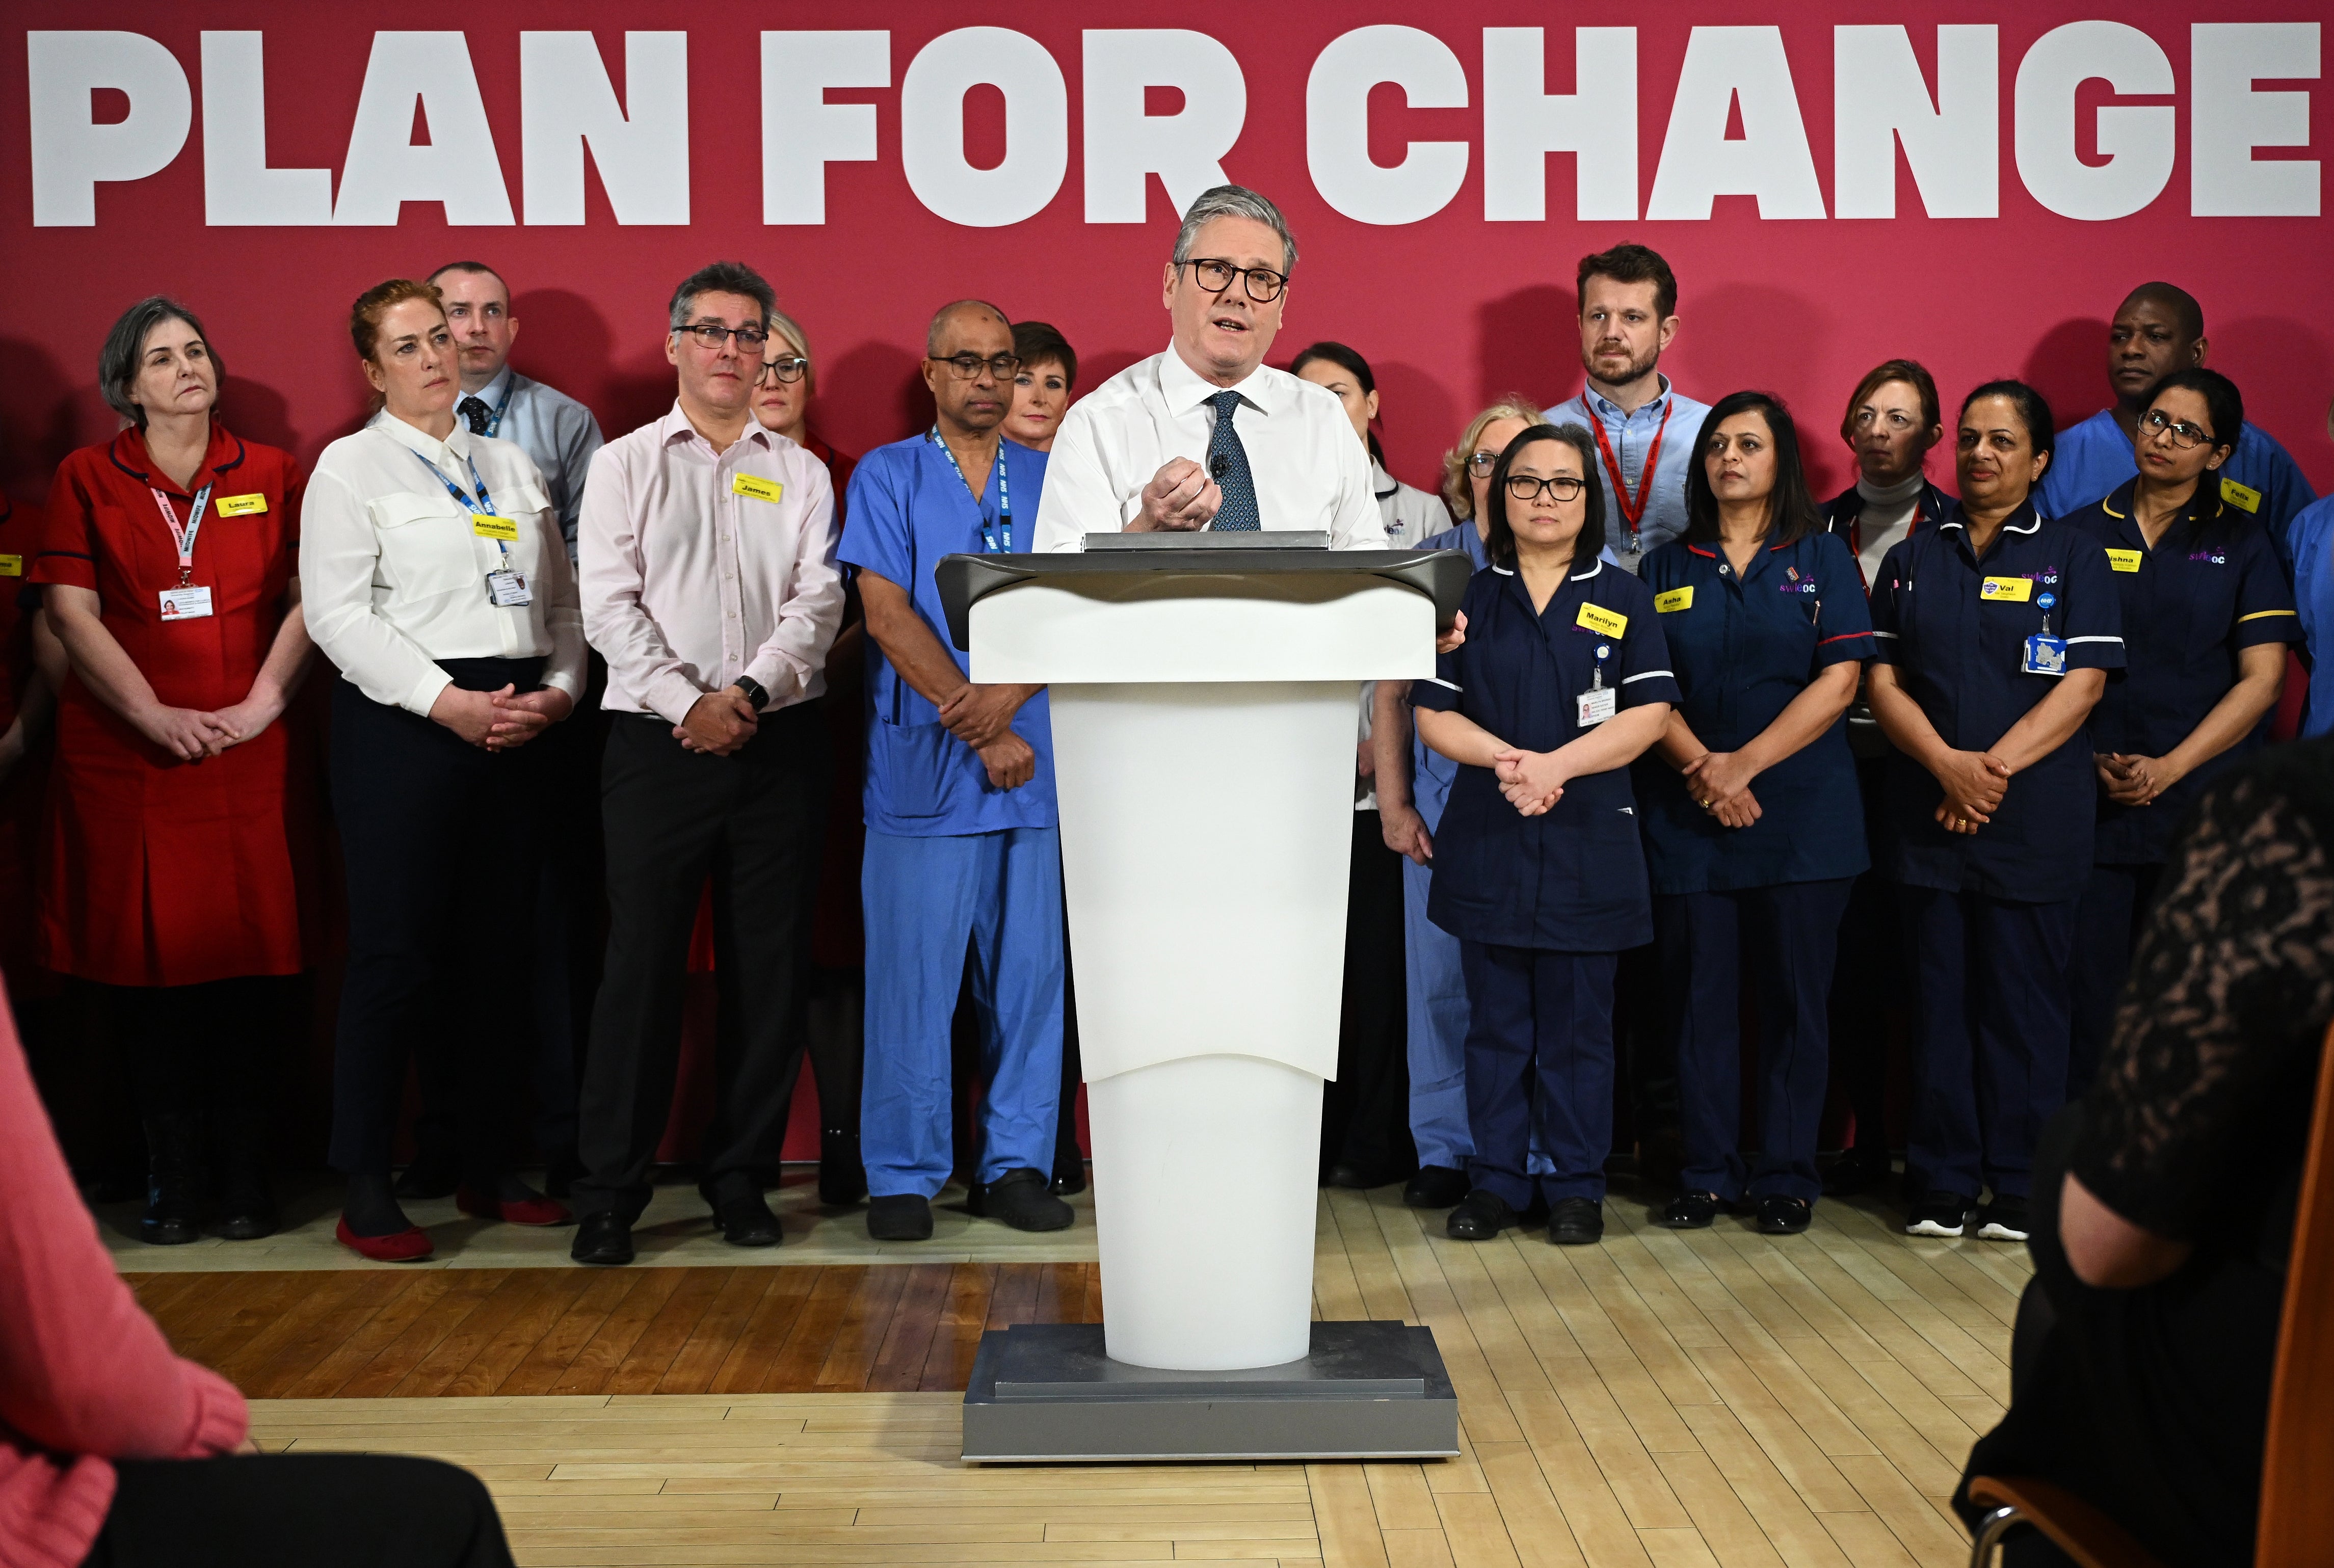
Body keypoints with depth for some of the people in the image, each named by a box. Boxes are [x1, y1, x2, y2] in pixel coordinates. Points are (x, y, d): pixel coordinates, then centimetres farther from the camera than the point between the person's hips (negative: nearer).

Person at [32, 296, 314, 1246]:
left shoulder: (270, 475, 11)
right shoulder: (87, 480, 8)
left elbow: (308, 596, 4)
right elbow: (71, 612, 1)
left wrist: (263, 701, -9)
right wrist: (156, 715, -9)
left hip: (248, 757, 1)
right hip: (124, 758, 0)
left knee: (252, 958, -2)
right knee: (148, 960, 0)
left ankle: (244, 1176, 7)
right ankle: (172, 1178, 8)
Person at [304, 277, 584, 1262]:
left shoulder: (512, 466, 19)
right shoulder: (350, 467, 3)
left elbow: (561, 598, 16)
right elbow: (339, 612, -8)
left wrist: (560, 690, -2)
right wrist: (448, 702, -16)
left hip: (517, 729, 5)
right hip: (402, 729, -5)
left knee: (503, 952, 7)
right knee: (396, 956, -6)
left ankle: (489, 1171, 18)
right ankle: (365, 1194, 2)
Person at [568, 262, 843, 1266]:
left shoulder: (801, 474, 13)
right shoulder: (625, 465, 9)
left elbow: (818, 600, 2)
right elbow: (610, 607, 0)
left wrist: (750, 691, -14)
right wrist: (687, 703, -13)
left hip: (780, 737, 2)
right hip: (659, 739, -2)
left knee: (769, 965, 3)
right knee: (642, 959, -4)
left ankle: (742, 1178, 14)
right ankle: (610, 1191, 3)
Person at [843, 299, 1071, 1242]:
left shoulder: (1053, 482, 12)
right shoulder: (886, 477, 6)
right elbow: (890, 616, -4)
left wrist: (1005, 698, -14)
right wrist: (979, 729, -11)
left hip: (1034, 764, 2)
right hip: (922, 765, -2)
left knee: (1030, 969, 5)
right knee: (912, 973, -1)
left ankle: (1016, 1164, 14)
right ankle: (903, 1174, 8)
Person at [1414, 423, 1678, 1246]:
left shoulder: (1625, 599, 6)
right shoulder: (1467, 597, 9)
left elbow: (1649, 713, -4)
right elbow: (1434, 713, 2)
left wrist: (1553, 764, -16)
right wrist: (1505, 757, -16)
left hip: (1588, 839, -1)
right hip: (1486, 838, 1)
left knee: (1577, 1023, 4)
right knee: (1496, 1019, 6)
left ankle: (1576, 1185, 14)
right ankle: (1496, 1179, 16)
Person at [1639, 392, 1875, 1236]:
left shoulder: (1822, 558, 6)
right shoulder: (1666, 567, 12)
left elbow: (1838, 682, -4)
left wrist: (1742, 766, -12)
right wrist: (1699, 768, -13)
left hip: (1802, 814, -1)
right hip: (1687, 819, 2)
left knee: (1794, 998, 2)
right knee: (1699, 998, 3)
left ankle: (1786, 1175, 10)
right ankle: (1709, 1173, 11)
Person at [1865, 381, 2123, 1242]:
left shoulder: (2071, 557, 5)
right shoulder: (1911, 559, 13)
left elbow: (2083, 684, -5)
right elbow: (1883, 680, 5)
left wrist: (1996, 766, -15)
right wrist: (1948, 764, -12)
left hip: (2034, 821, -2)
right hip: (1927, 815, 3)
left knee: (2023, 1006, 1)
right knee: (1940, 1001, 5)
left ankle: (2019, 1190, 11)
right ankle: (1942, 1185, 13)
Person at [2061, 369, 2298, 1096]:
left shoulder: (2242, 543, 7)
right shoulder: (2081, 533, 9)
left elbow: (2262, 678, -1)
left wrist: (2169, 768, -11)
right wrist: (2093, 759, -7)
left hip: (2201, 803, 0)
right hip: (2092, 803, 1)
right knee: (2087, 991, 0)